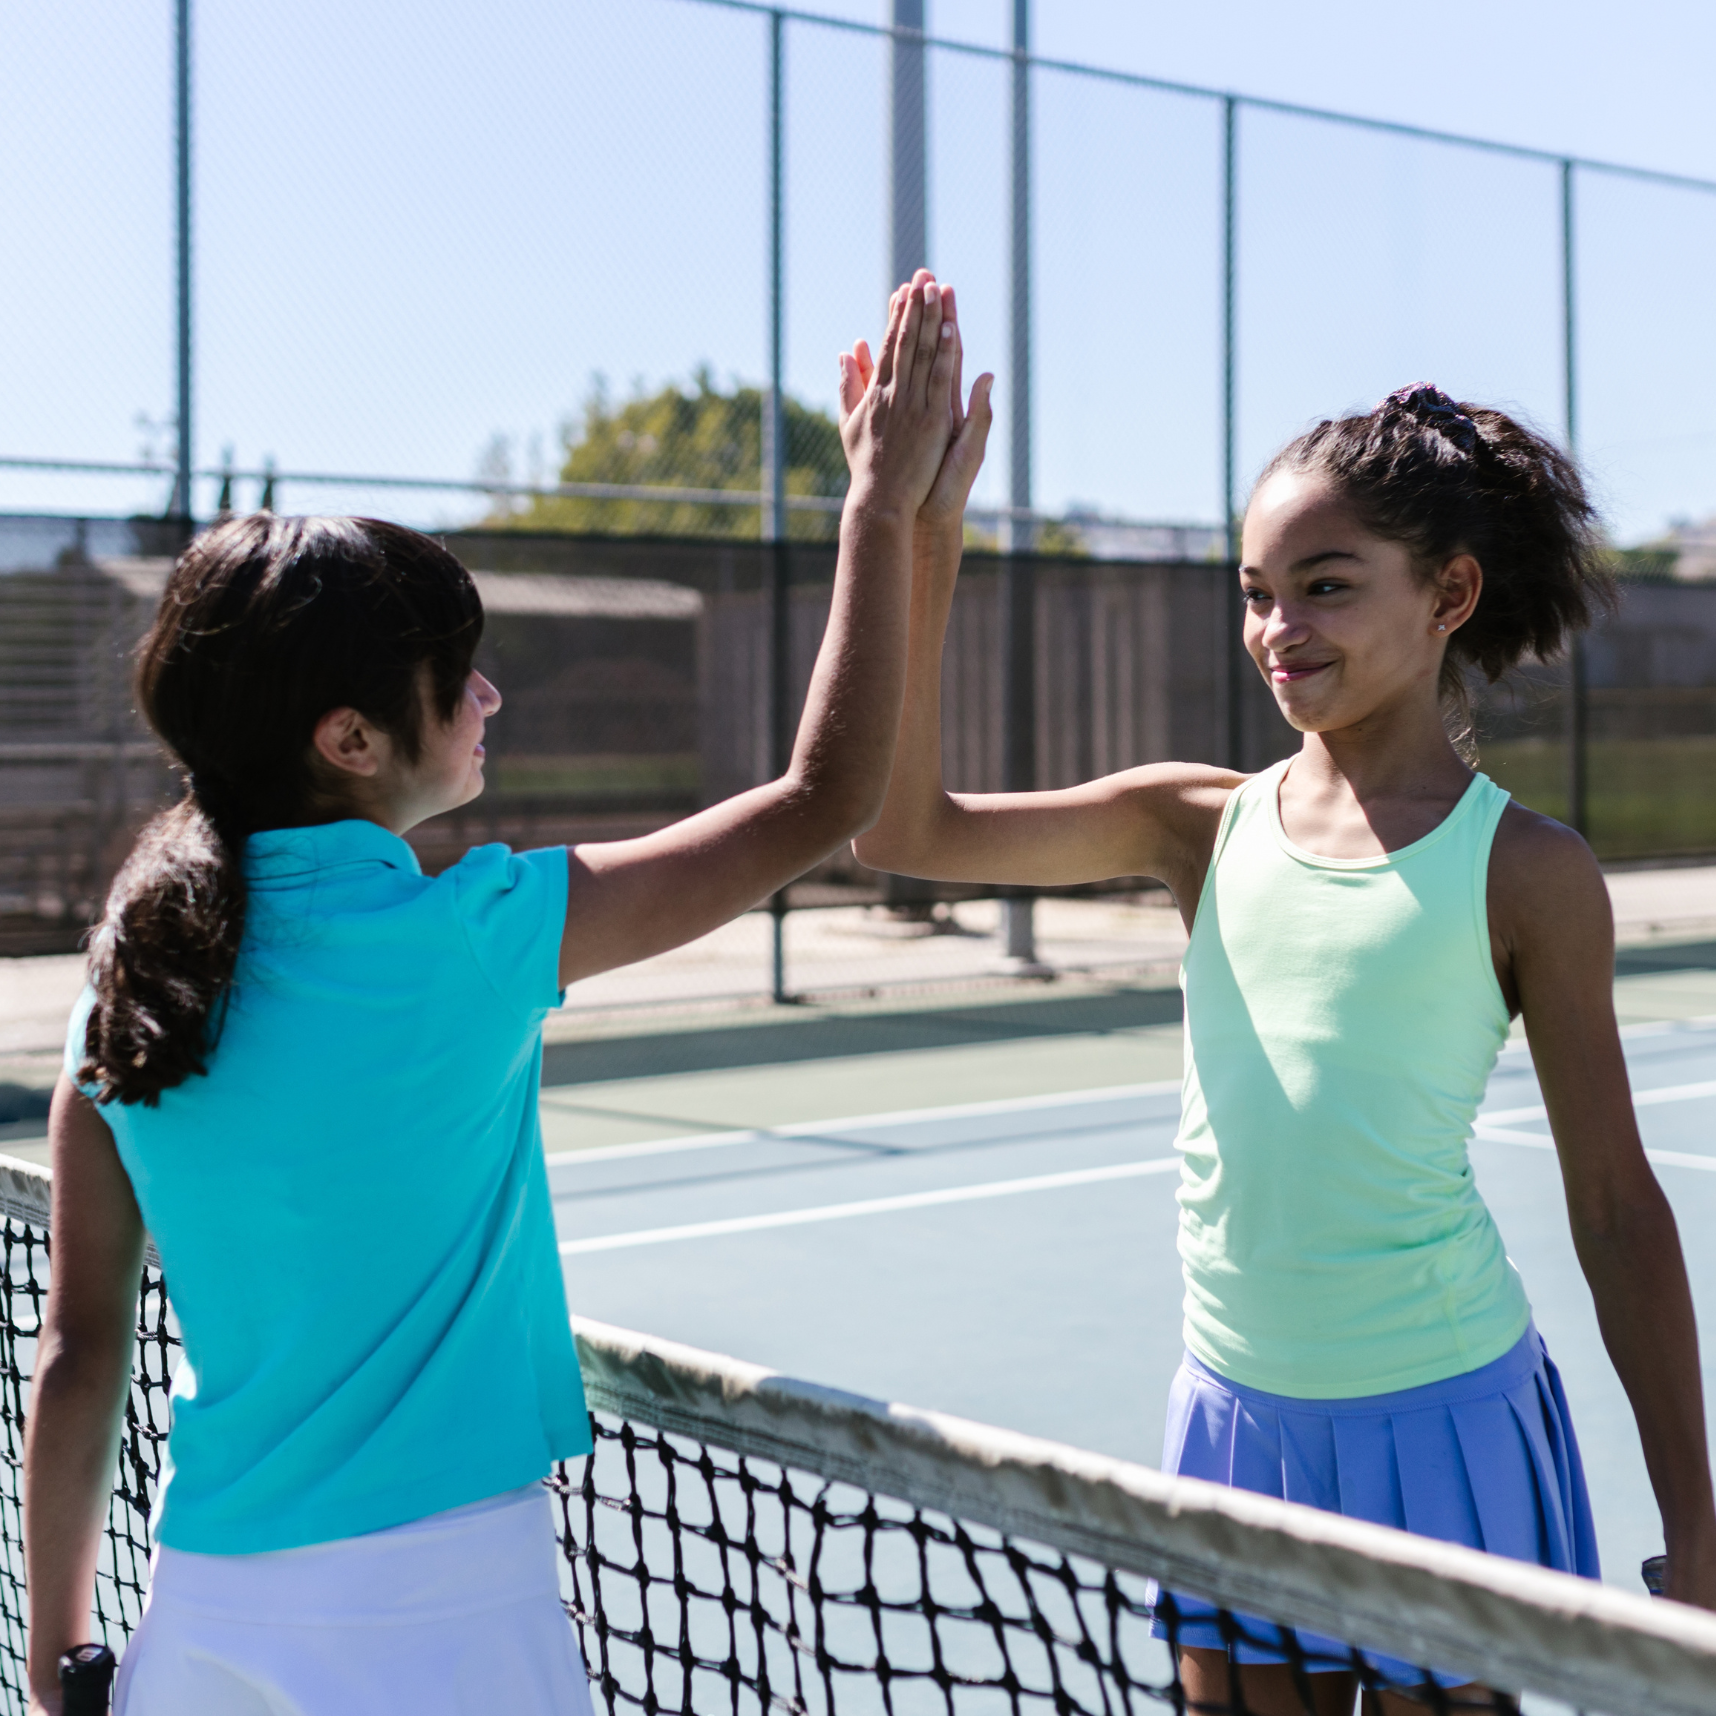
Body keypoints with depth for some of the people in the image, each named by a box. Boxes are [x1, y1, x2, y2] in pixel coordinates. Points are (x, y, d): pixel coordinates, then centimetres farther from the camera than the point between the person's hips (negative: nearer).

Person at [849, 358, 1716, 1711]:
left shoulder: (1529, 873, -6)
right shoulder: (1201, 823, 2)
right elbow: (906, 830, -8)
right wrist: (924, 558, -17)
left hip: (1441, 1420, -3)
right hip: (1237, 1413, 3)